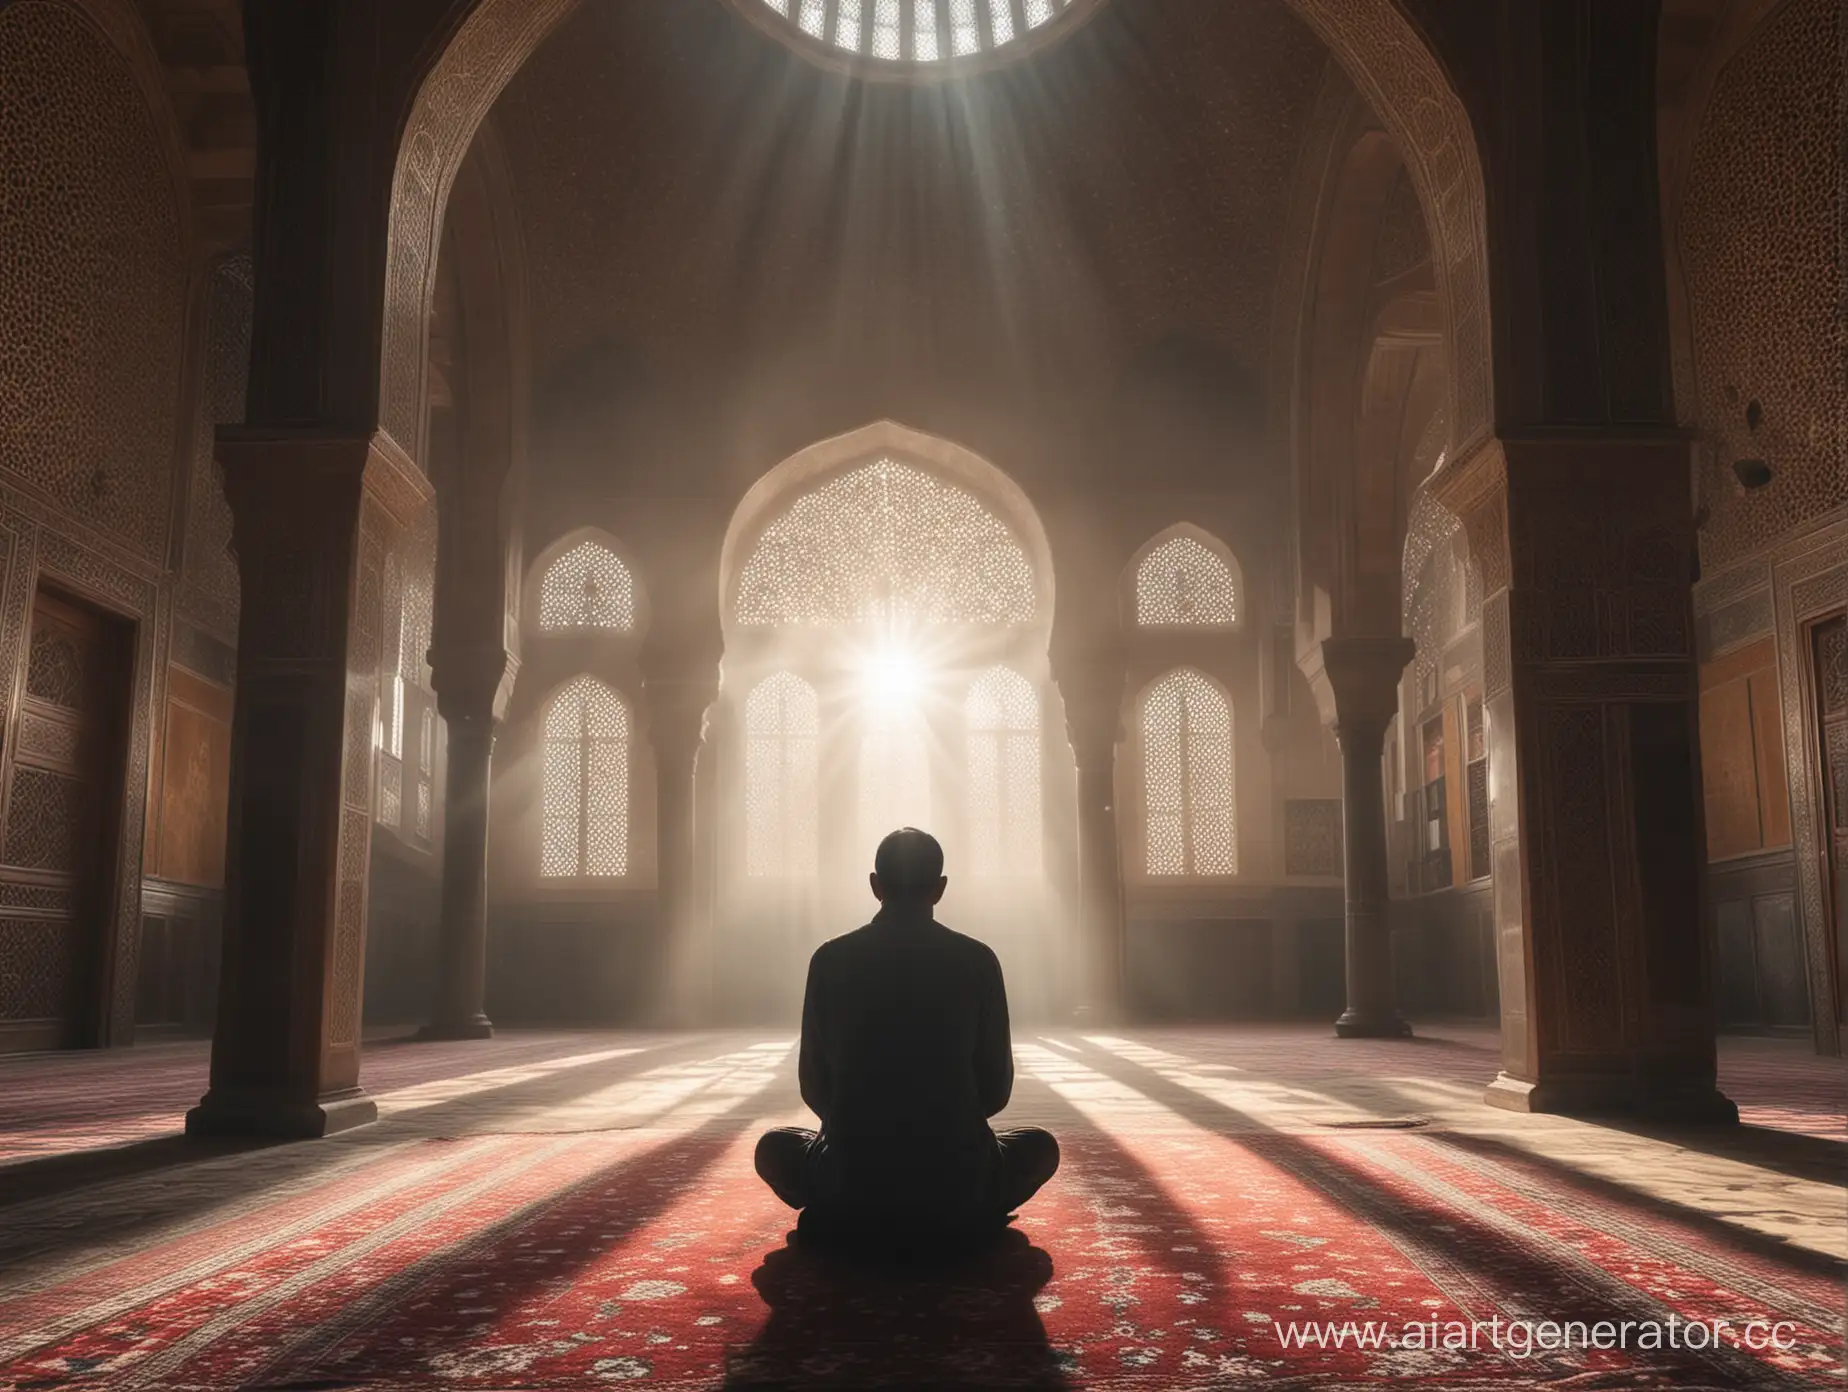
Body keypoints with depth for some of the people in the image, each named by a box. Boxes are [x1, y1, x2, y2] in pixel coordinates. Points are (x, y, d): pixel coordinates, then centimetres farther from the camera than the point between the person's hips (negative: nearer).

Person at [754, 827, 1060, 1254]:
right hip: (958, 1184, -1)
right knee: (1041, 1146, 28)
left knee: (774, 1146, 30)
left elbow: (814, 1088, 6)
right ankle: (964, 1219, 12)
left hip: (851, 1183, 1)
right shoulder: (978, 961, -2)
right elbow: (996, 1090, 4)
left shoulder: (829, 959, -1)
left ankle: (851, 1220, 15)